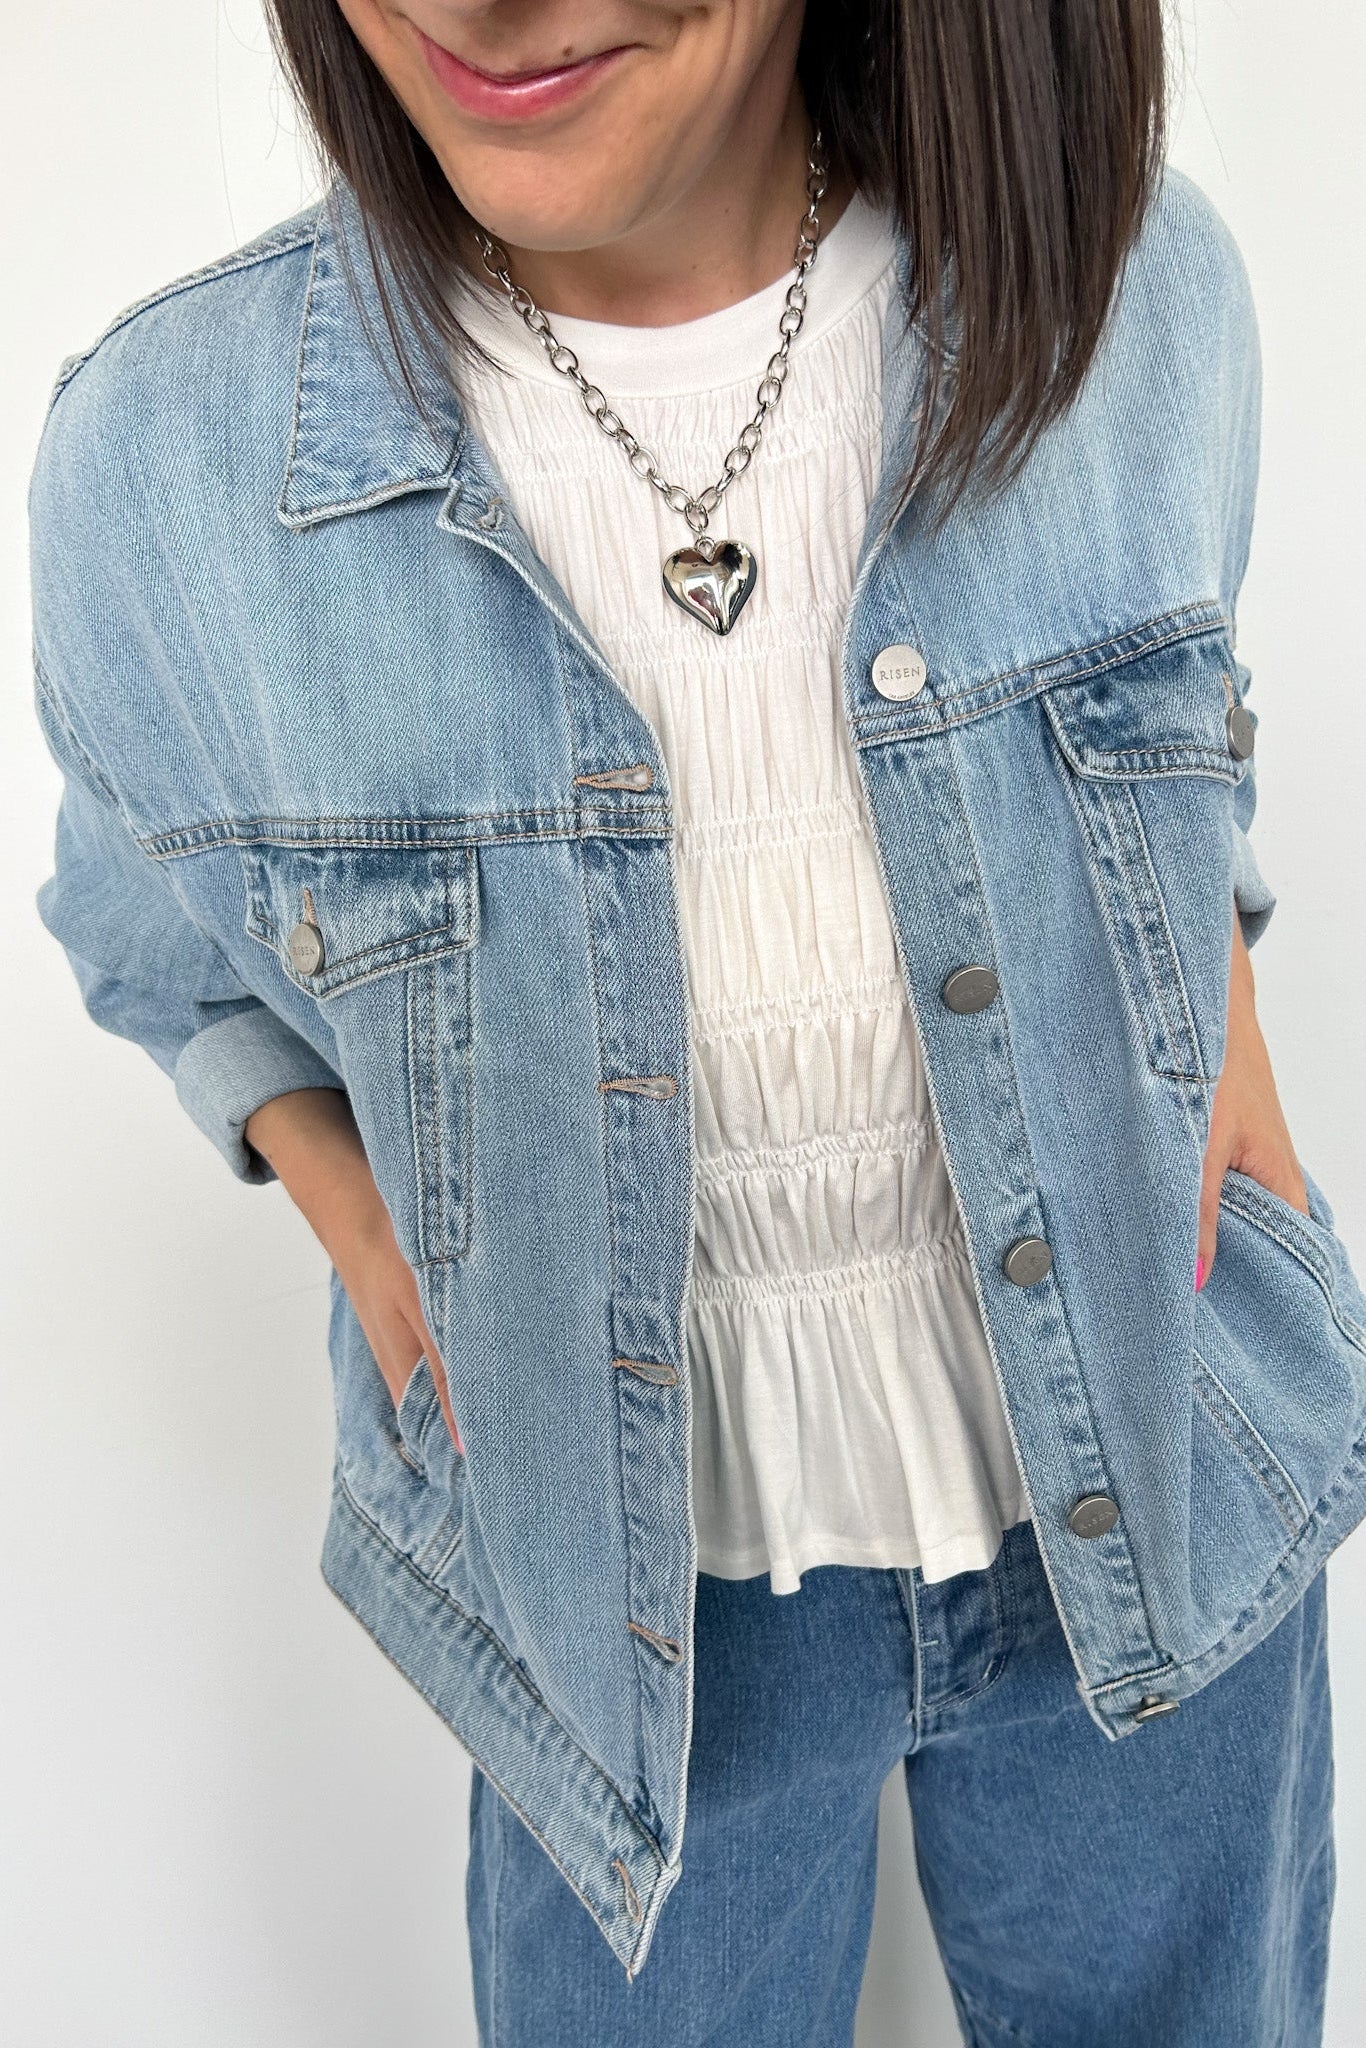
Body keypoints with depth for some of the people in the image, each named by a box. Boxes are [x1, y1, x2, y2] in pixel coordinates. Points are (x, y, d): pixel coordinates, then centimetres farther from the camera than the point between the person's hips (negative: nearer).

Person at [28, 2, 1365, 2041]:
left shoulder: (1137, 285, -13)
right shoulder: (166, 449, -19)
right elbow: (163, 941, 2)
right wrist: (345, 1201, -12)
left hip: (1152, 1499, 3)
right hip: (642, 1573, -1)